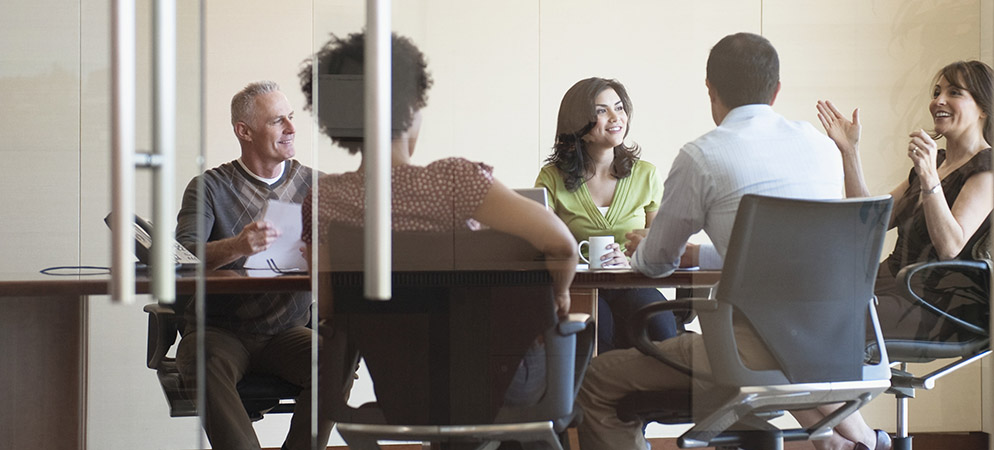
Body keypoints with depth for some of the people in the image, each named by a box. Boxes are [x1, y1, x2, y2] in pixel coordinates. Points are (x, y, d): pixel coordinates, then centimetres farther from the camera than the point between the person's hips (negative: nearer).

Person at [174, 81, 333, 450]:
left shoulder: (313, 186, 11)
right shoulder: (210, 187, 2)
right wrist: (235, 247, -35)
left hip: (287, 331, 2)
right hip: (220, 331, -2)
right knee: (205, 364, -35)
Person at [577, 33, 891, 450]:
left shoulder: (701, 157, -4)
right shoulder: (822, 147, 13)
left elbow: (656, 262, 9)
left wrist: (640, 248, 33)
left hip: (754, 353, -6)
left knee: (598, 383, 7)